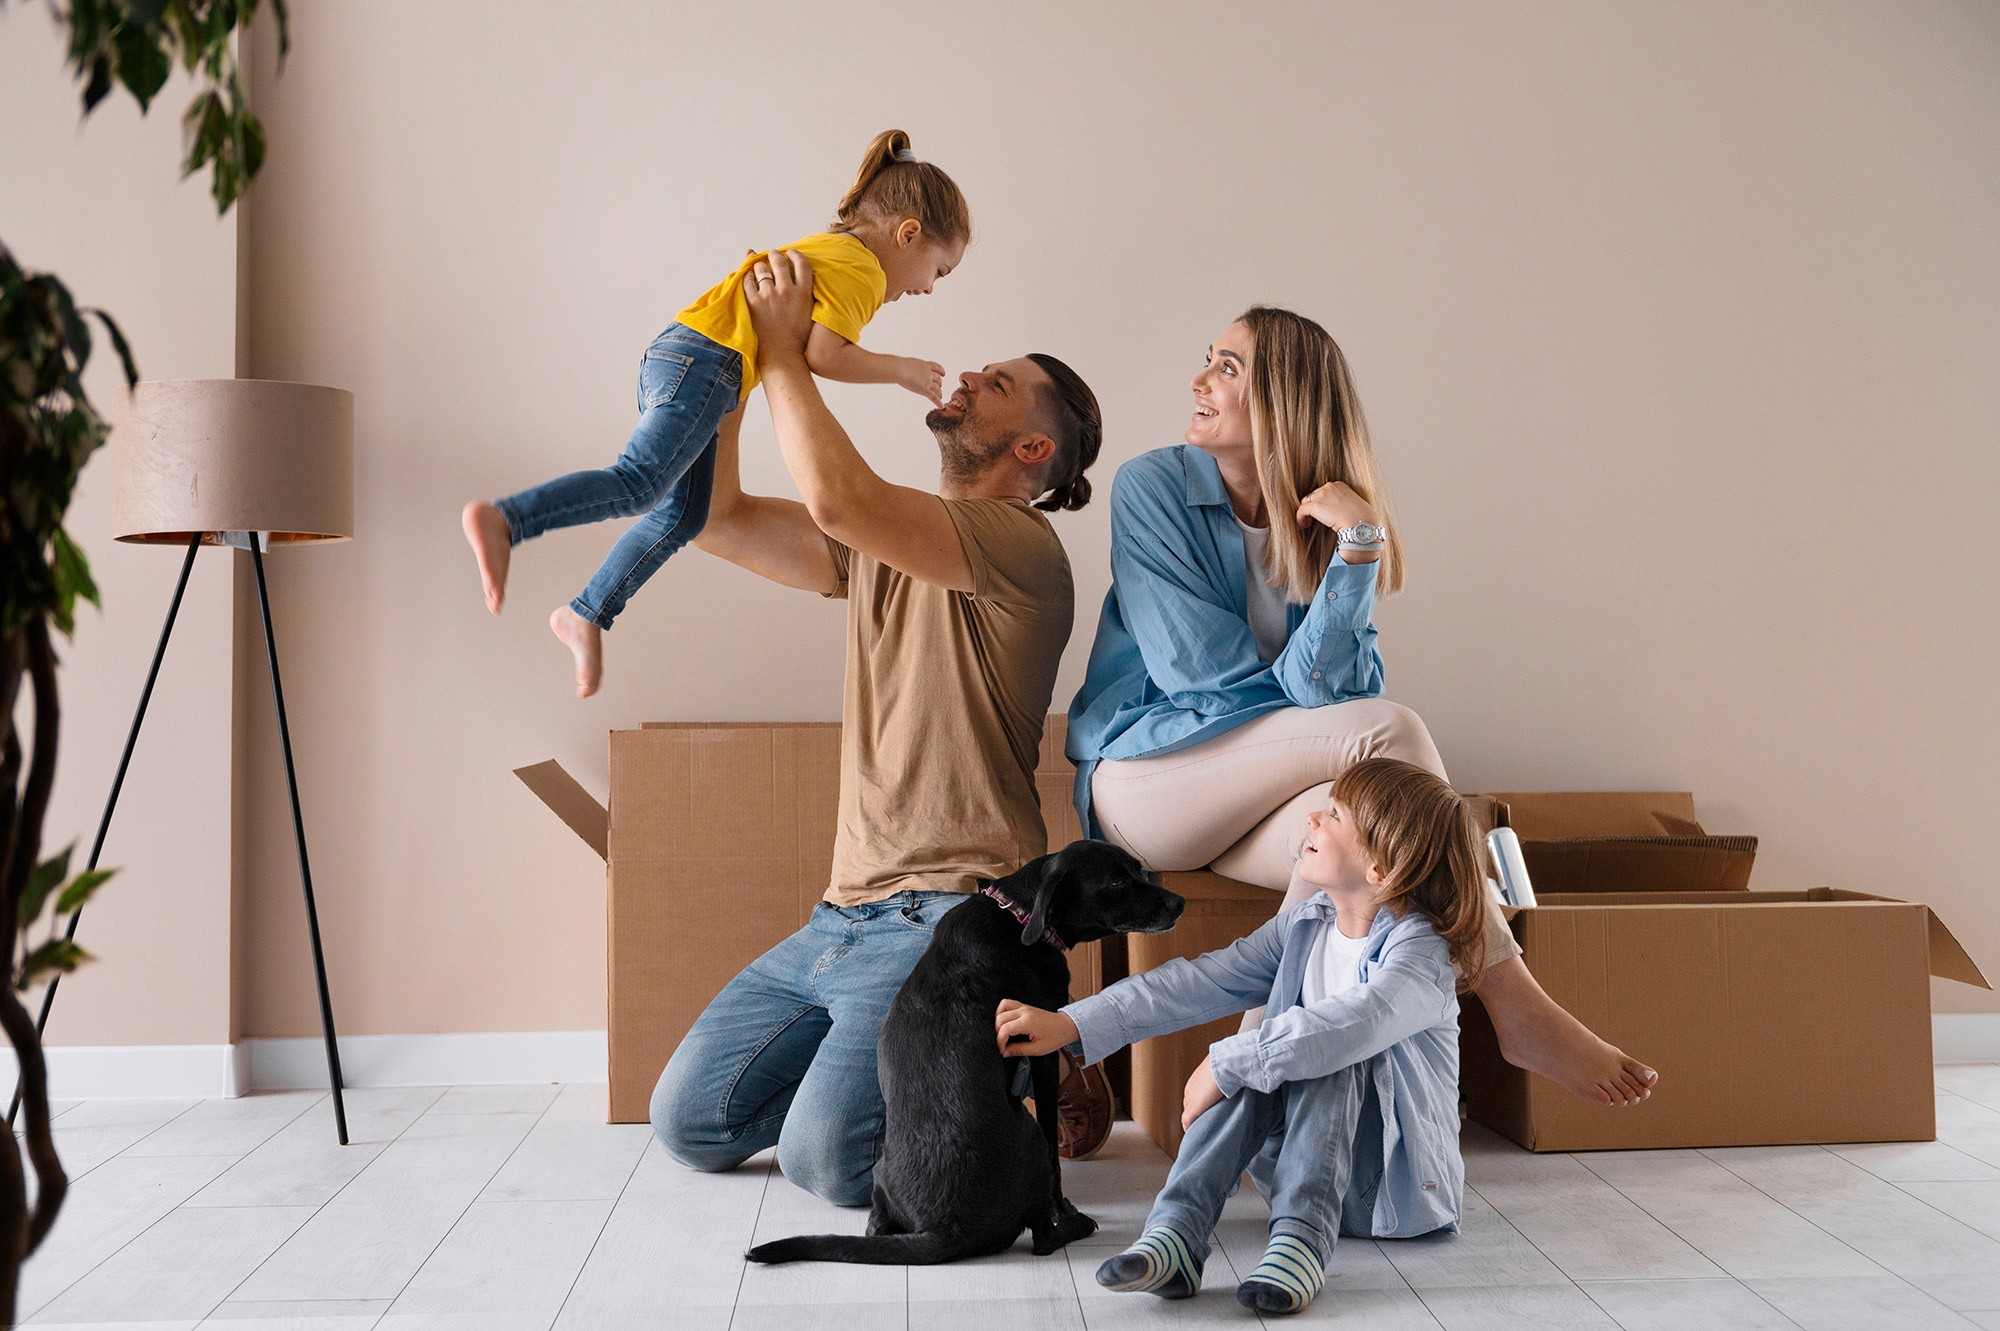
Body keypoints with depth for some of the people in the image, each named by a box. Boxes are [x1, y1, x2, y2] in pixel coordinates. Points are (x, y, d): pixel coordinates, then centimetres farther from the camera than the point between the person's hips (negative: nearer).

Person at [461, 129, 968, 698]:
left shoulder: (823, 248, 27)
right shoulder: (862, 268, -4)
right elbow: (823, 353, -14)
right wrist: (900, 369, -5)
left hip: (672, 354, 10)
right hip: (705, 359, -10)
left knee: (683, 513, 10)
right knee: (639, 482, -21)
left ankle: (585, 615, 14)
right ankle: (503, 520, -33)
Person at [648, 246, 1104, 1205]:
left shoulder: (1021, 546, -11)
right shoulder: (879, 543, 15)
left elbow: (837, 494, -24)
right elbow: (716, 518, 11)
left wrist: (784, 350, -12)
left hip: (953, 913, -8)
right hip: (848, 913, 8)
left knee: (824, 1155, -20)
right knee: (690, 1121, 7)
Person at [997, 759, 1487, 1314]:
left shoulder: (1422, 955, -19)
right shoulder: (1306, 925, 2)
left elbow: (1347, 1024, -39)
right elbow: (1200, 982, -4)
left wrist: (1224, 1064, -34)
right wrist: (1070, 1024, -13)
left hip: (1399, 1183, -5)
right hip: (1303, 1158, 6)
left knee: (1329, 1057, -28)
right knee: (1252, 1063, -21)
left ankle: (1301, 1240, -41)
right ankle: (1176, 1232, -35)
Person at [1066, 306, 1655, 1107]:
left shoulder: (1329, 526, 5)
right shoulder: (1153, 486, -4)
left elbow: (1334, 686, -11)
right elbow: (1197, 671, -10)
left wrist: (1358, 552, -22)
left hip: (1247, 799, 4)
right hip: (1141, 772, -4)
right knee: (1388, 729, -26)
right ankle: (1515, 1008, -24)